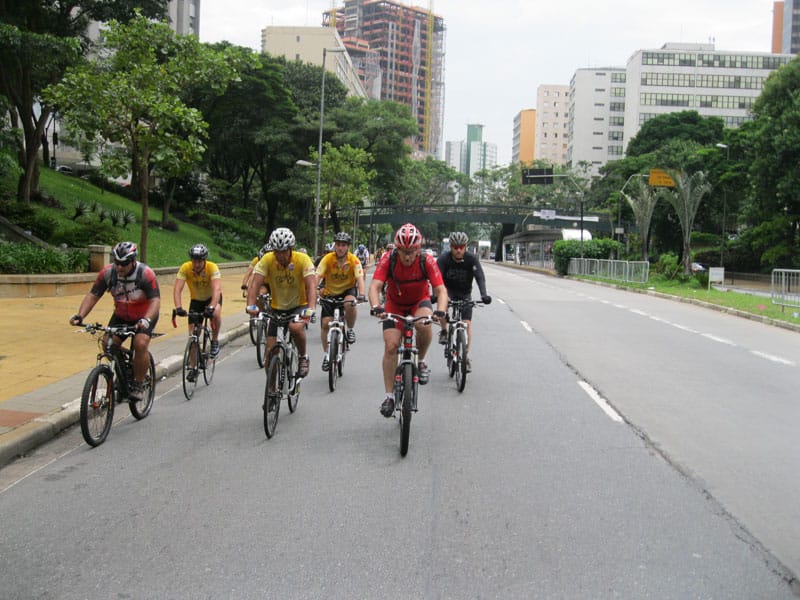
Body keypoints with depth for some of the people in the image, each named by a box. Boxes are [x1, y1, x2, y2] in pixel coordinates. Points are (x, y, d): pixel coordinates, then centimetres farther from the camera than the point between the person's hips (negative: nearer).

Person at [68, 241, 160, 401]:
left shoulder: (145, 274, -27)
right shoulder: (107, 273, -17)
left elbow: (155, 300, -32)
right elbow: (93, 295, -15)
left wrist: (146, 320, -50)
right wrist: (80, 316, -30)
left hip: (144, 316, -4)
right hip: (121, 316, 4)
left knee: (140, 344, -27)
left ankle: (139, 385, -9)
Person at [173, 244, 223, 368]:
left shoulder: (212, 267, -30)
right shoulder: (185, 268, -25)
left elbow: (217, 289, -42)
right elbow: (177, 289, -32)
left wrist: (211, 307, -57)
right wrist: (178, 307, -48)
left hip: (212, 297, -2)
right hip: (196, 299, 2)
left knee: (215, 313, -36)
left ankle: (215, 341, -11)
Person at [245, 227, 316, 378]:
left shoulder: (303, 259, -20)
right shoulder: (267, 259, -16)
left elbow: (311, 285, -30)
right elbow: (255, 283, -23)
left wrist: (311, 308, -46)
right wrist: (251, 305, -40)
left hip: (299, 306, -2)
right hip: (277, 308, 2)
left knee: (296, 327, -34)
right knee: (270, 351, -4)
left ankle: (303, 357, -6)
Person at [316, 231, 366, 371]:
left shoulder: (353, 260, -18)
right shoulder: (328, 258, -17)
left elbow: (360, 278, -28)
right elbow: (317, 276, -24)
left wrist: (361, 295, -45)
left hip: (348, 289, -1)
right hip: (330, 292, 1)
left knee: (349, 304, -36)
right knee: (325, 323, -7)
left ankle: (350, 330, -8)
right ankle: (326, 354, 13)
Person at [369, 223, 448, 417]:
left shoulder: (427, 261, -25)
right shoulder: (388, 259, -25)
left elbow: (441, 290, -29)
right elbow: (375, 286, -33)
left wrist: (440, 311, -49)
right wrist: (376, 307, -53)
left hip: (420, 301, -1)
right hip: (395, 303, 1)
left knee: (424, 325, -35)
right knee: (391, 346, -13)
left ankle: (421, 361, -5)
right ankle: (389, 396, -1)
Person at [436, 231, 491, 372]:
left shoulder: (472, 259, -20)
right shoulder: (444, 258, -21)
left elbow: (480, 277, -27)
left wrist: (484, 294, -44)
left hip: (465, 293, 1)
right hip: (448, 290, -1)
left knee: (467, 323, -7)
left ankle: (466, 356, 3)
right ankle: (444, 332, -14)